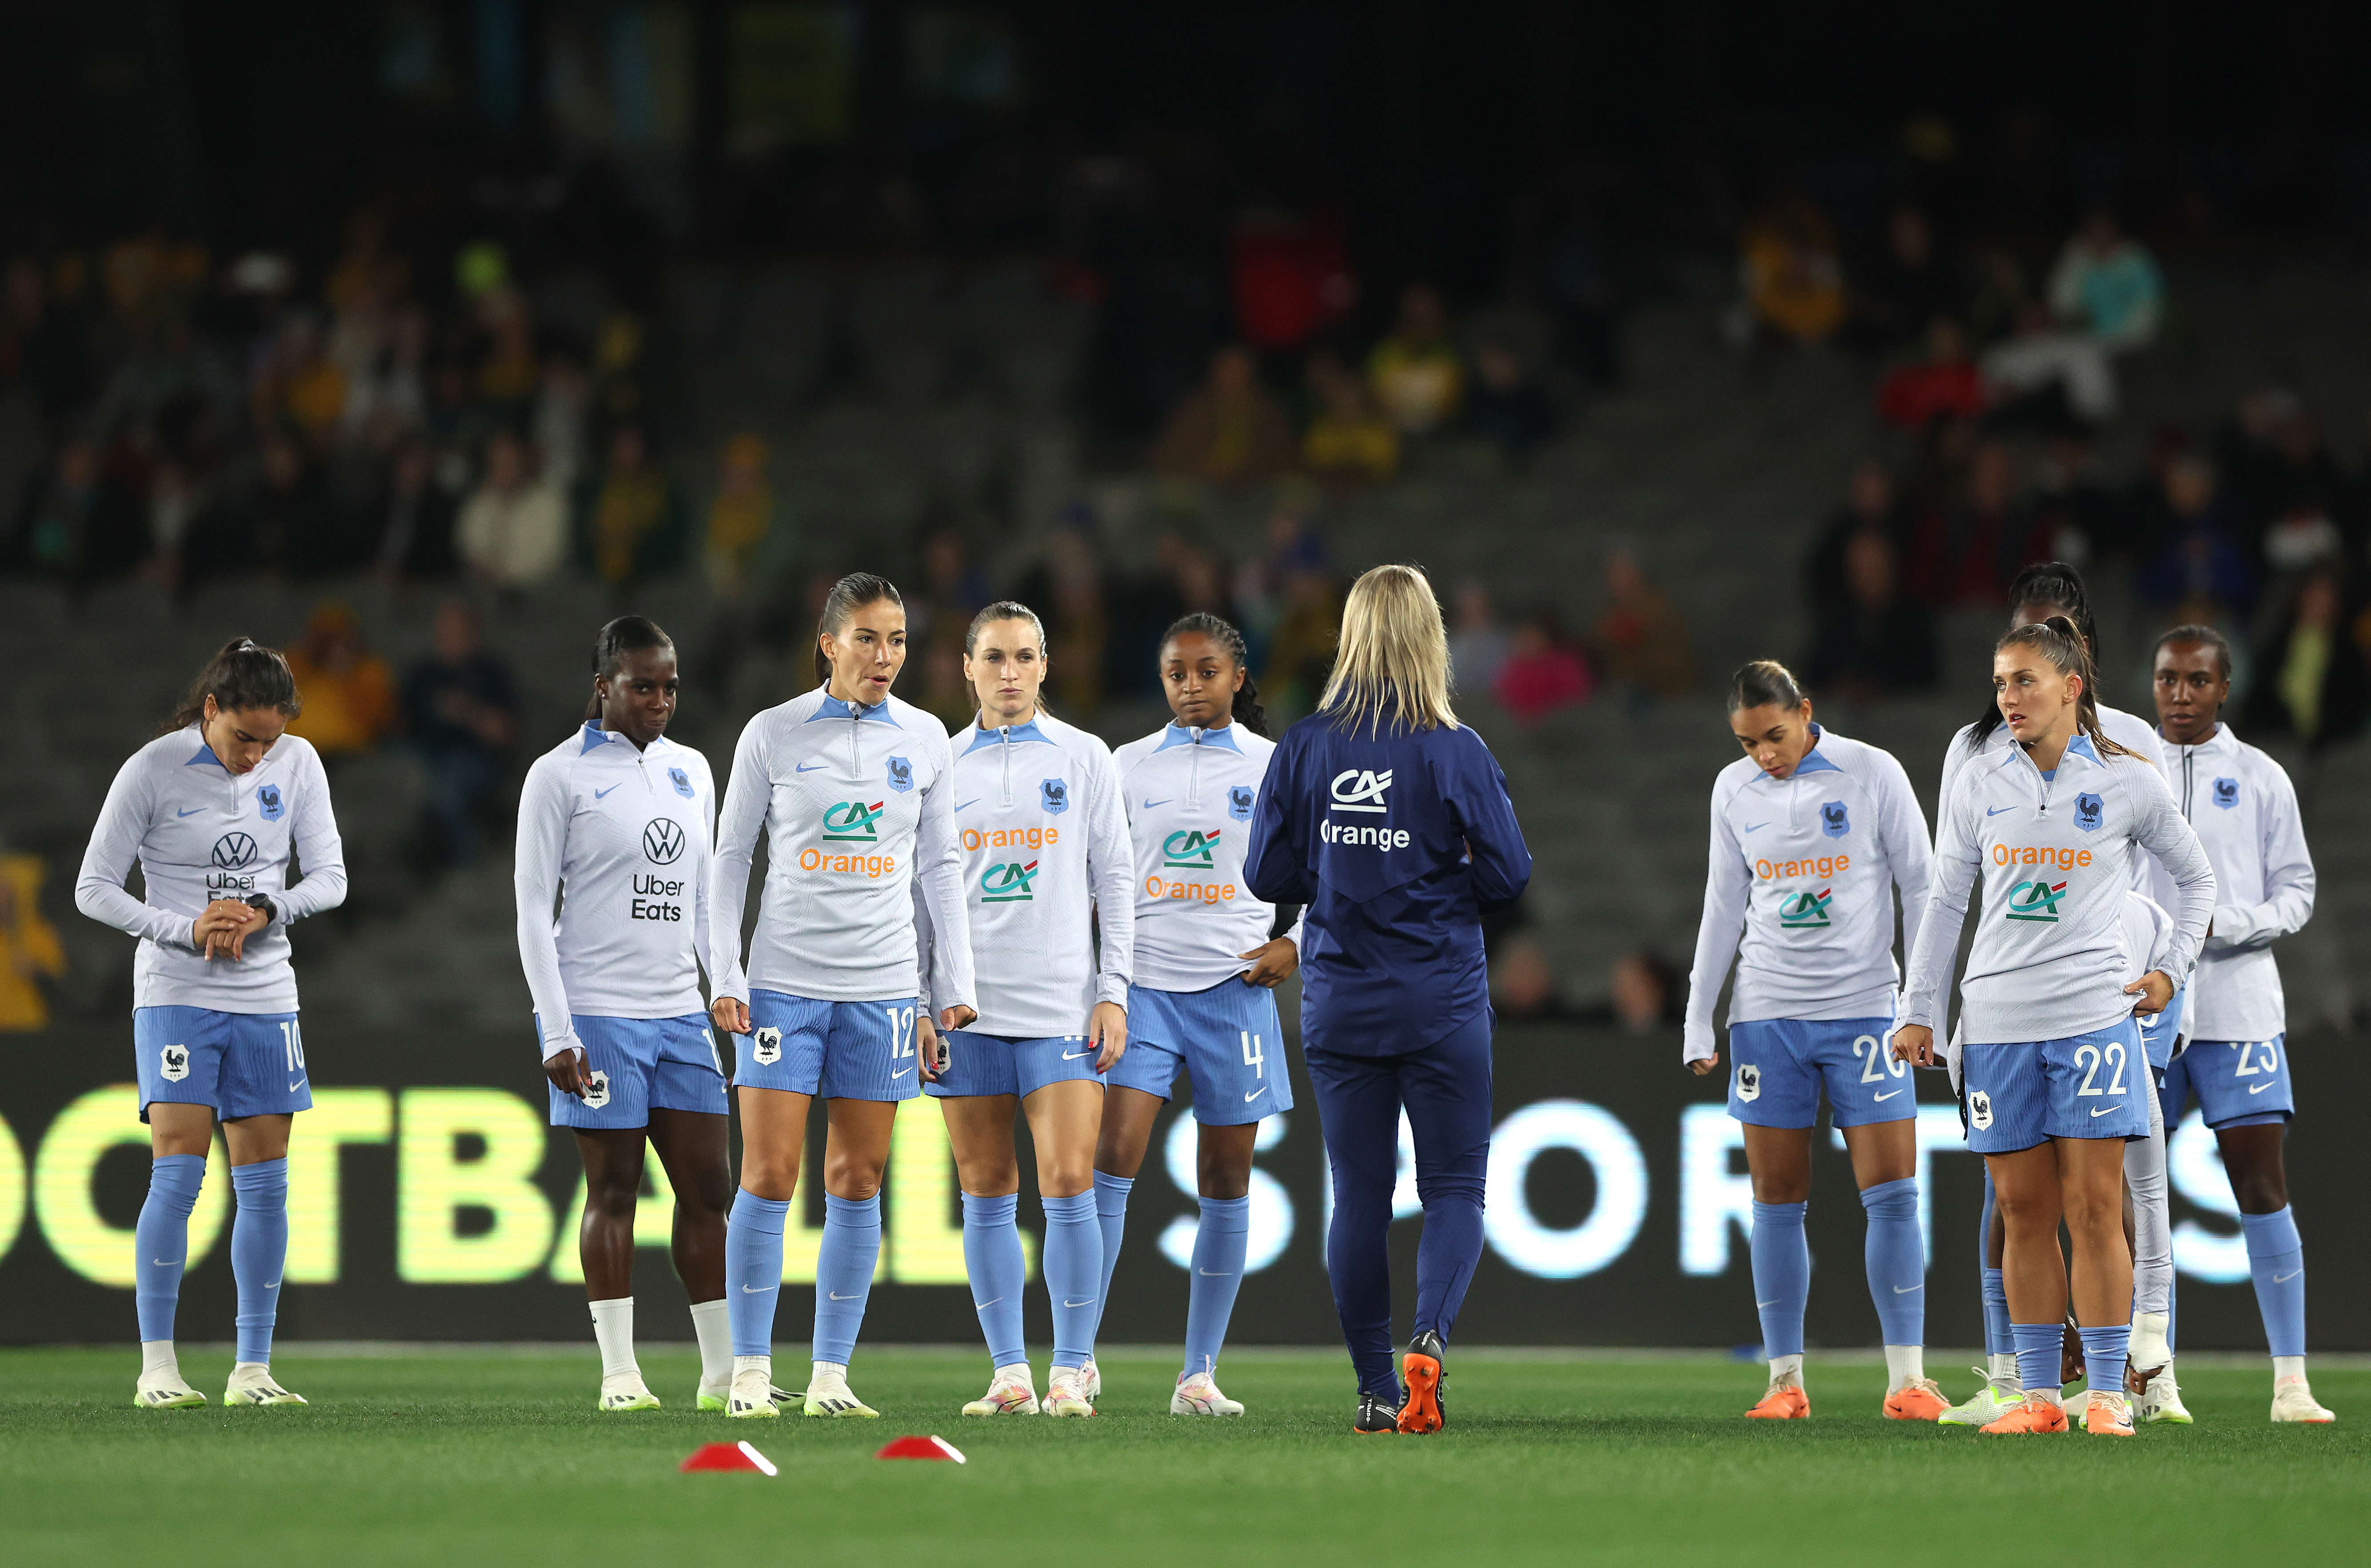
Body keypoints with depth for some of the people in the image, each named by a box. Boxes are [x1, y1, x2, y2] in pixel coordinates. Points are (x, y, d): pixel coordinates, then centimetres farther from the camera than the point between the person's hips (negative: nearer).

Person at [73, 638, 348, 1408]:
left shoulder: (297, 762, 0)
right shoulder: (152, 772, -10)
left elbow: (330, 877, 4)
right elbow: (94, 890, -7)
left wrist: (264, 910, -15)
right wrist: (187, 929, -19)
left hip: (265, 998, 4)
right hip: (176, 995, -4)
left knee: (265, 1182, 3)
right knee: (178, 1172, -13)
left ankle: (253, 1368, 8)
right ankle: (157, 1366, -9)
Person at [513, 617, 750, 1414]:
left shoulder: (691, 771, 13)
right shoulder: (560, 774, -4)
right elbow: (533, 908, -6)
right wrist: (558, 1033, -13)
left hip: (679, 1012, 5)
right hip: (597, 1011, -5)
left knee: (708, 1187, 3)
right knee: (613, 1190, -3)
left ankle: (724, 1370, 8)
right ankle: (620, 1373, 1)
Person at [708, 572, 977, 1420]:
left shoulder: (924, 740, 6)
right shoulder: (773, 735, -1)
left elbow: (940, 870, 12)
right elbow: (731, 857, 4)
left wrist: (956, 990, 7)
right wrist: (723, 978, -4)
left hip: (883, 985, 2)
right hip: (784, 980, -2)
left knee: (857, 1182, 3)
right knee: (769, 1176, -6)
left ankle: (831, 1374, 7)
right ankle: (750, 1371, 0)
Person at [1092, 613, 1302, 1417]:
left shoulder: (1275, 768, 5)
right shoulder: (1129, 766, 7)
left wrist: (1295, 944, -2)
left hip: (1234, 988, 0)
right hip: (1141, 982, 0)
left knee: (1226, 1180, 3)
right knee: (1112, 1156, -15)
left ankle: (1200, 1373, 11)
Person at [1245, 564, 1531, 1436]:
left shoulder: (1304, 747, -3)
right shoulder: (1457, 752, -10)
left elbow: (1268, 876, 0)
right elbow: (1508, 876, -8)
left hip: (1340, 1004, 2)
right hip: (1443, 1003, -2)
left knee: (1359, 1194, 9)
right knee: (1455, 1187, 5)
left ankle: (1378, 1390, 10)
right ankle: (1428, 1339, -19)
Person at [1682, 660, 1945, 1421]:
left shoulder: (1872, 774, -3)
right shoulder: (1734, 790, 7)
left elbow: (1920, 887, 1)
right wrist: (1699, 1020, 12)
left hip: (1863, 1008, -3)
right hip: (1767, 1012, 3)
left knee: (1892, 1192, -8)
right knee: (1776, 1202, 1)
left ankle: (1907, 1378, -5)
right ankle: (1785, 1379, 7)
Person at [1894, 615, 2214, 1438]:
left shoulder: (2128, 782, 1)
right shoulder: (1977, 783, 7)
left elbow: (2196, 878, 15)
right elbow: (1945, 899, 13)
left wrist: (2172, 971, 6)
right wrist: (1918, 1009, 10)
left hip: (2095, 1014, -2)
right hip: (1997, 1021, 2)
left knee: (2094, 1208, -5)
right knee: (2023, 1210, 3)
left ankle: (2108, 1393, -2)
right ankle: (2039, 1394, 7)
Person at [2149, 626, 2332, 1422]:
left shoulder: (2259, 778, 5)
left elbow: (2296, 892, 4)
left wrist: (2222, 928, -12)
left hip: (2236, 1003, -2)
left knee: (2261, 1183, -7)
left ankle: (2291, 1381, -7)